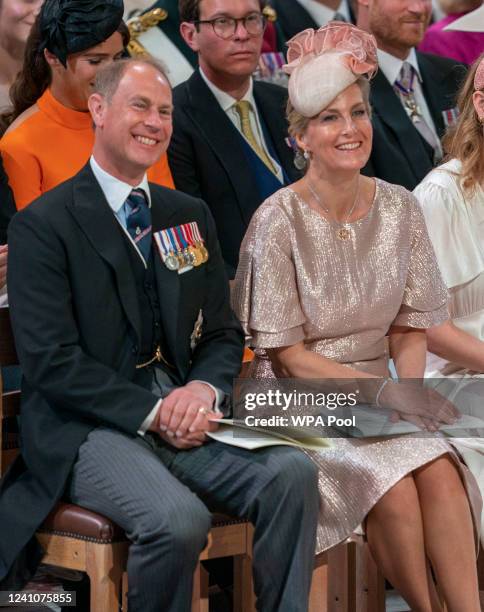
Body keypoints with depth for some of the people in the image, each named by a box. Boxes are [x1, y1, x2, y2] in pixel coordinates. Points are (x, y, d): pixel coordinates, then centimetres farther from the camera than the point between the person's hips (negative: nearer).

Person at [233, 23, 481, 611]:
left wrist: (407, 389, -11)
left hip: (378, 390, 4)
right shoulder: (278, 221, -11)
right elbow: (288, 354, -9)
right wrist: (381, 390, -18)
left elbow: (410, 329, 9)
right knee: (393, 485, -28)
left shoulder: (399, 209, 2)